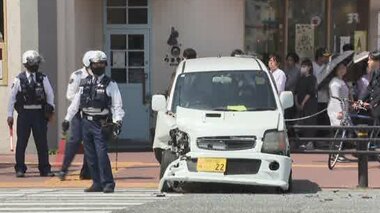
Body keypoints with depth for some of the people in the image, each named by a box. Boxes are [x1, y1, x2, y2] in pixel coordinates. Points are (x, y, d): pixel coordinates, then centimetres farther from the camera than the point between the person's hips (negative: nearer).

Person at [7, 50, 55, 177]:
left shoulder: (43, 78, 4)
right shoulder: (19, 79, 0)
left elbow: (50, 94, 9)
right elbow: (12, 97, 2)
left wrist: (50, 109, 0)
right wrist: (10, 115, 1)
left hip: (39, 113, 1)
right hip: (24, 113, -1)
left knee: (42, 142, 3)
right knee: (21, 142, 2)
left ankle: (45, 169, 10)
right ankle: (20, 169, 11)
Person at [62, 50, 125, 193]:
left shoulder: (110, 84, 2)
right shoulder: (85, 83, 14)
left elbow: (117, 105, -4)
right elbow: (75, 102, 17)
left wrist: (117, 122, -17)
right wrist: (67, 119, 14)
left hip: (100, 124, -5)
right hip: (86, 123, 5)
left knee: (101, 154, -13)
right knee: (90, 156, 6)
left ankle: (108, 184, -7)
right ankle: (97, 183, 14)